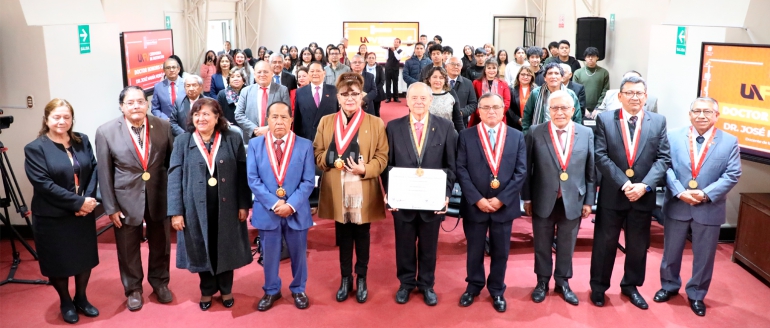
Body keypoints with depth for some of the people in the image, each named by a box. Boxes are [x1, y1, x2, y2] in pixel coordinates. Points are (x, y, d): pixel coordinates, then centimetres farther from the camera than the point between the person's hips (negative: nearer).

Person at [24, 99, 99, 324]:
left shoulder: (82, 141, 4)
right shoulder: (35, 148, -10)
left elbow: (93, 170, 0)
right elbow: (44, 184, -18)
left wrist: (89, 199, -16)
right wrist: (78, 202, -22)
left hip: (83, 213, 4)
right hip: (52, 218, -4)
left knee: (85, 258, 15)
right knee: (59, 263, 10)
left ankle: (81, 298, 36)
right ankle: (66, 303, 31)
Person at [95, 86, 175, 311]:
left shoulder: (163, 126, -4)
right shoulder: (106, 132, -9)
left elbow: (172, 162, 1)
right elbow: (104, 173, -6)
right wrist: (110, 207, -6)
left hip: (159, 197, 2)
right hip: (126, 200, -1)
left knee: (160, 245, 18)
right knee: (128, 248, 15)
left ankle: (160, 283, 41)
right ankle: (133, 289, 37)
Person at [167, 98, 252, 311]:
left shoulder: (233, 139, -2)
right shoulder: (182, 142, -2)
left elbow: (242, 174, -1)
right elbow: (174, 178, -4)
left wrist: (244, 204, -4)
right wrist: (176, 211, -9)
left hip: (227, 206, 0)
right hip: (196, 207, 0)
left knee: (226, 248, 13)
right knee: (202, 249, 13)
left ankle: (226, 290, 34)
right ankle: (207, 290, 34)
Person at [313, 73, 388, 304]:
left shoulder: (376, 123, 1)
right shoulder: (326, 122, 7)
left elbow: (382, 156, -1)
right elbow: (317, 154, 6)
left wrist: (365, 169, -18)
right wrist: (329, 159, -16)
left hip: (364, 191, -1)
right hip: (337, 192, 2)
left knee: (362, 237, 10)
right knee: (343, 237, 12)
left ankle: (361, 279, 27)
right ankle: (345, 279, 27)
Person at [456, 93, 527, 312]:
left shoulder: (517, 137, 3)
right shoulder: (466, 136, 0)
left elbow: (521, 172, -3)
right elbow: (461, 170, -6)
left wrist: (502, 199, -12)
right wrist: (477, 199, -15)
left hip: (504, 205, 1)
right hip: (474, 205, -1)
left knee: (501, 251, 12)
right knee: (474, 250, 12)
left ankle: (497, 290, 29)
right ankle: (474, 286, 32)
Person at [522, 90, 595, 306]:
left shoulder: (586, 134, -1)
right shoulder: (535, 133, -6)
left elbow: (591, 170, 2)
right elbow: (527, 168, -2)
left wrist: (589, 200, 1)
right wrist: (527, 198, -2)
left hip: (573, 201, 1)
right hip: (543, 201, -1)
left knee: (566, 246, 15)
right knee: (542, 245, 13)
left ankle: (562, 282, 34)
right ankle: (542, 282, 32)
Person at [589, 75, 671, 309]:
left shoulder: (658, 122, 3)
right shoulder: (605, 119, -3)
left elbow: (663, 159, -2)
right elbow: (601, 157, -9)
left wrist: (645, 185, -16)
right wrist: (624, 183, -17)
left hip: (644, 196, 2)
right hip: (612, 194, -2)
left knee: (638, 245, 14)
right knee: (604, 242, 9)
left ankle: (630, 285, 34)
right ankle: (598, 286, 25)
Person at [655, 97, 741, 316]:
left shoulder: (730, 141, -2)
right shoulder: (674, 137, 0)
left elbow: (732, 174, -6)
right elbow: (666, 167, -5)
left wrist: (706, 194, -17)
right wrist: (679, 192, -19)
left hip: (710, 209, 0)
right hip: (677, 206, 1)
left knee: (704, 256, 10)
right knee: (671, 251, 15)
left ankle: (696, 294, 29)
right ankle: (669, 285, 35)